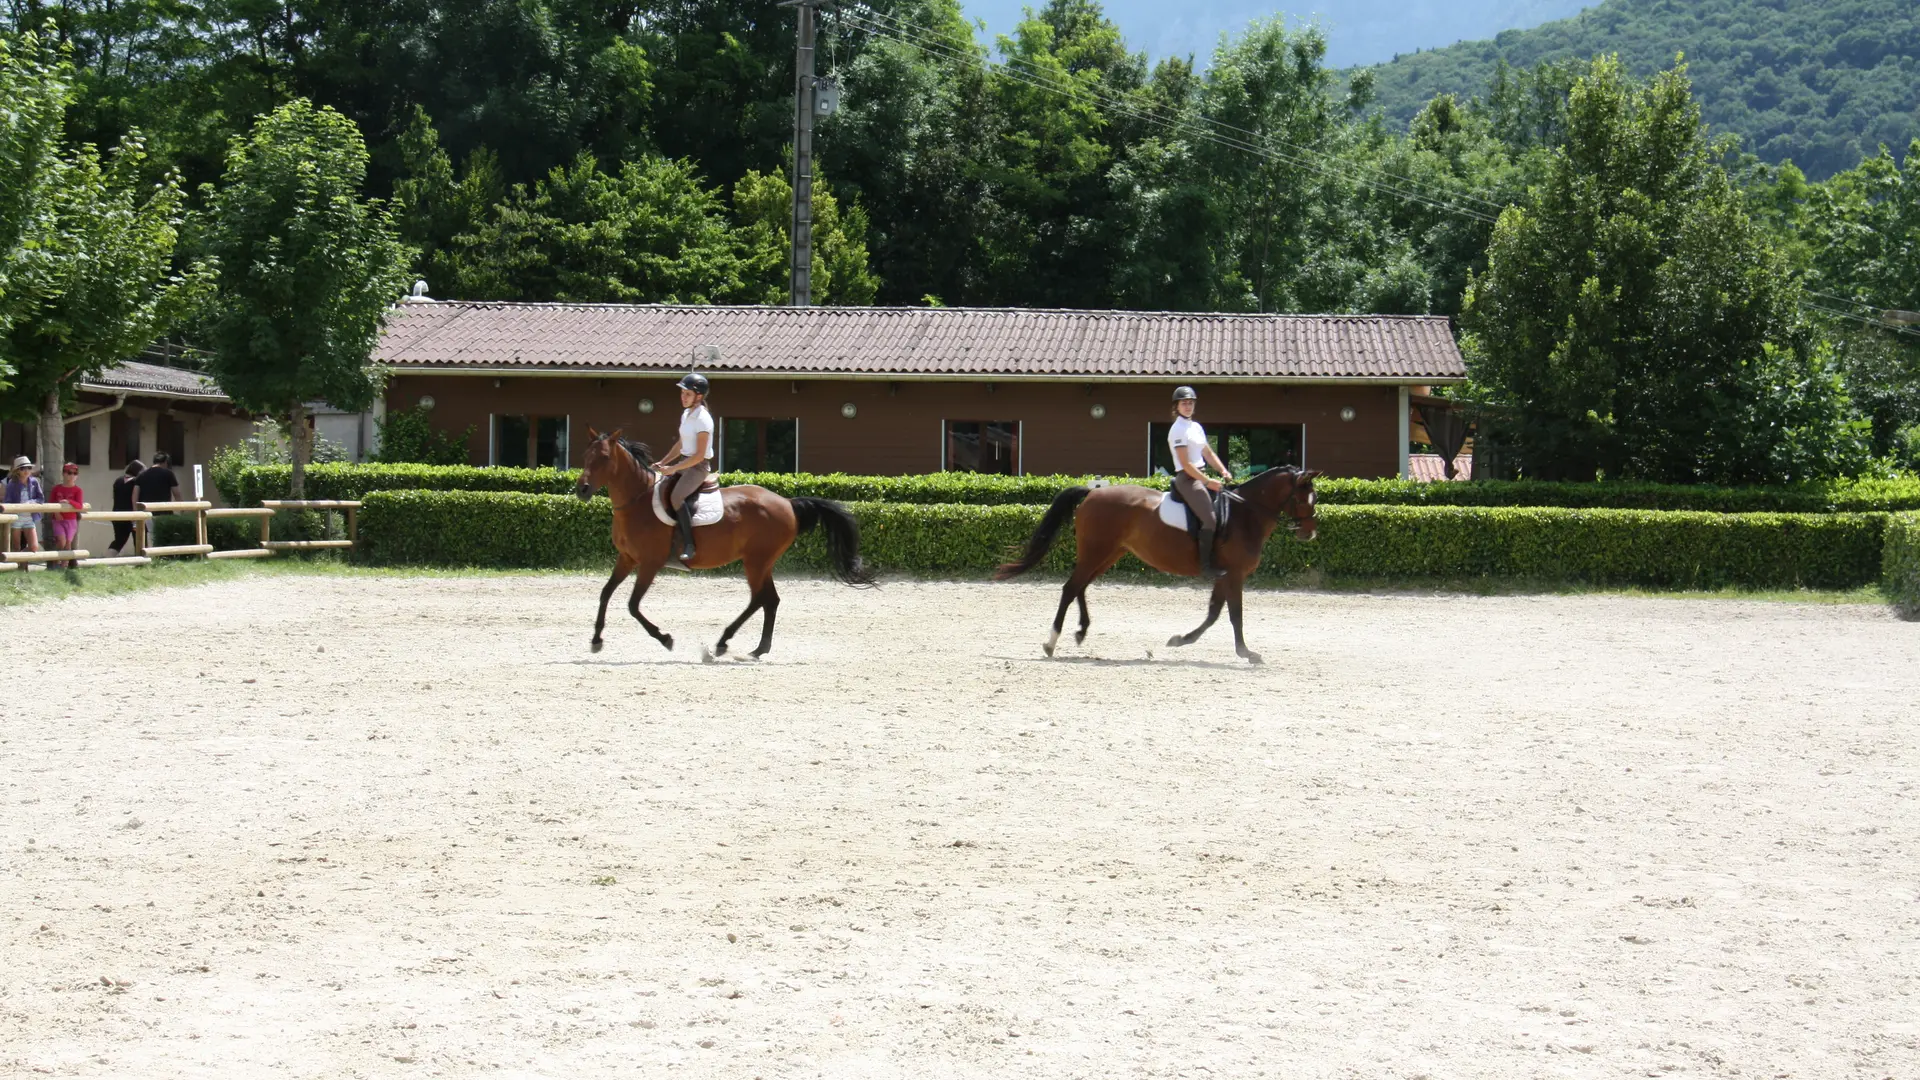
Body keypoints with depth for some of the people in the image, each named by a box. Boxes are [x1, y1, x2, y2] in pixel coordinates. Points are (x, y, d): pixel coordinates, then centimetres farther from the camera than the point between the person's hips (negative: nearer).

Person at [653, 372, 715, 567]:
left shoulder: (702, 419, -17)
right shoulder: (686, 415, 11)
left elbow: (699, 455, -20)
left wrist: (673, 468, -19)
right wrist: (663, 462, 14)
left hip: (698, 466, -10)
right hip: (684, 463, 10)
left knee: (676, 496, -30)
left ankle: (688, 546, -30)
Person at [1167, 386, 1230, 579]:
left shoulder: (1196, 427, 15)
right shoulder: (1178, 430, -12)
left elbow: (1209, 454, 18)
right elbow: (1186, 464, -17)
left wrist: (1223, 471, 3)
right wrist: (1208, 481, -18)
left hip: (1199, 477, 10)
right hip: (1187, 478, -10)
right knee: (1210, 519, -20)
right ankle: (1205, 565, -18)